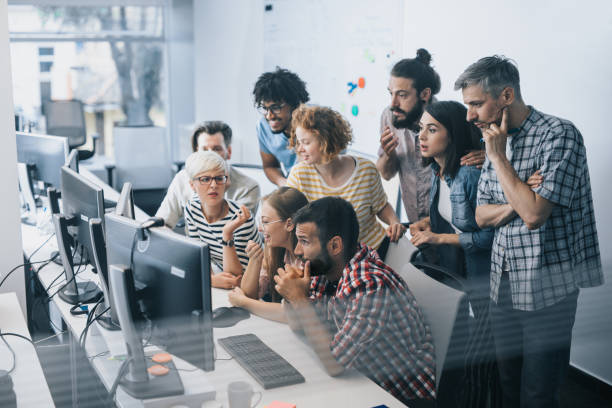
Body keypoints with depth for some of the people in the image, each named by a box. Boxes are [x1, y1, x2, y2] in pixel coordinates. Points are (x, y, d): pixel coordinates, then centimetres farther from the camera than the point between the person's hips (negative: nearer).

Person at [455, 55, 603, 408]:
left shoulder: (559, 135, -15)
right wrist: (516, 204, -11)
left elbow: (534, 213, -25)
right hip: (504, 284, 7)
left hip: (548, 289, -7)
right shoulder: (498, 139, 10)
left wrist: (498, 156, -16)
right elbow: (481, 216, 10)